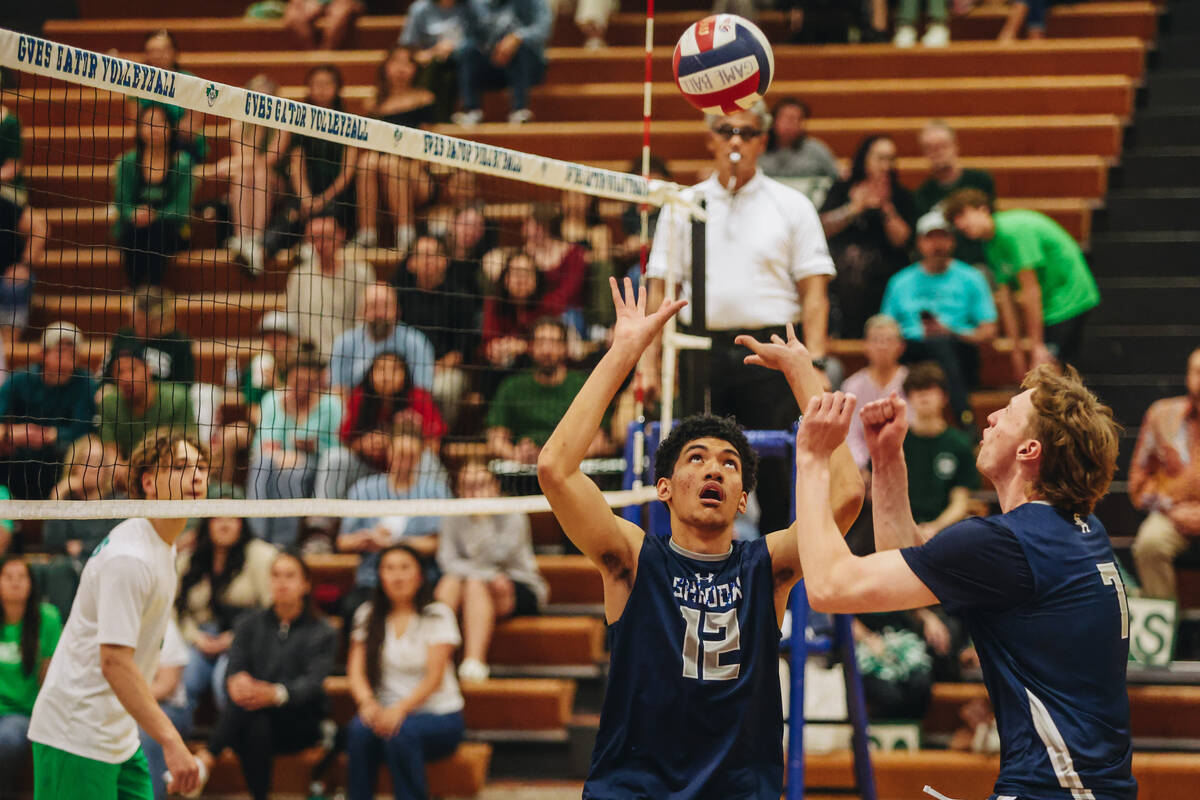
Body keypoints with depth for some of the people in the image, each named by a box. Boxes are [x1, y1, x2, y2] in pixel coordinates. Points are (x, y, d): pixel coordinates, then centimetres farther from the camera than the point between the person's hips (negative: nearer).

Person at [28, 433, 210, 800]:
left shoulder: (163, 548, 11)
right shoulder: (129, 559, -20)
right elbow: (114, 660, -26)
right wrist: (170, 740, -30)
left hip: (120, 738, 10)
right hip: (75, 738, -10)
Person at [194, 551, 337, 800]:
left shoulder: (322, 634, 6)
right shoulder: (251, 625, 16)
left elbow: (312, 682, -12)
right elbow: (235, 669, -1)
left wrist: (276, 694, -36)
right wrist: (236, 681, -30)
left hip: (300, 722, -2)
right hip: (255, 720, 2)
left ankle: (206, 758, -44)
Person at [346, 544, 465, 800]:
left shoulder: (437, 616, 0)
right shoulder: (367, 616, 11)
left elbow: (434, 677, -10)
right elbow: (355, 669, 3)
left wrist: (400, 709, -26)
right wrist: (367, 703, -20)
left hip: (438, 715, -2)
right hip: (387, 711, 2)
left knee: (402, 733, -35)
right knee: (360, 729, -32)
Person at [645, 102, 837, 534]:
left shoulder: (791, 206, 7)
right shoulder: (682, 207, 12)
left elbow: (813, 289, 3)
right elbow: (660, 288, 10)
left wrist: (814, 360, -8)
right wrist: (649, 361, 1)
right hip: (704, 349, 1)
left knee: (778, 472, -4)